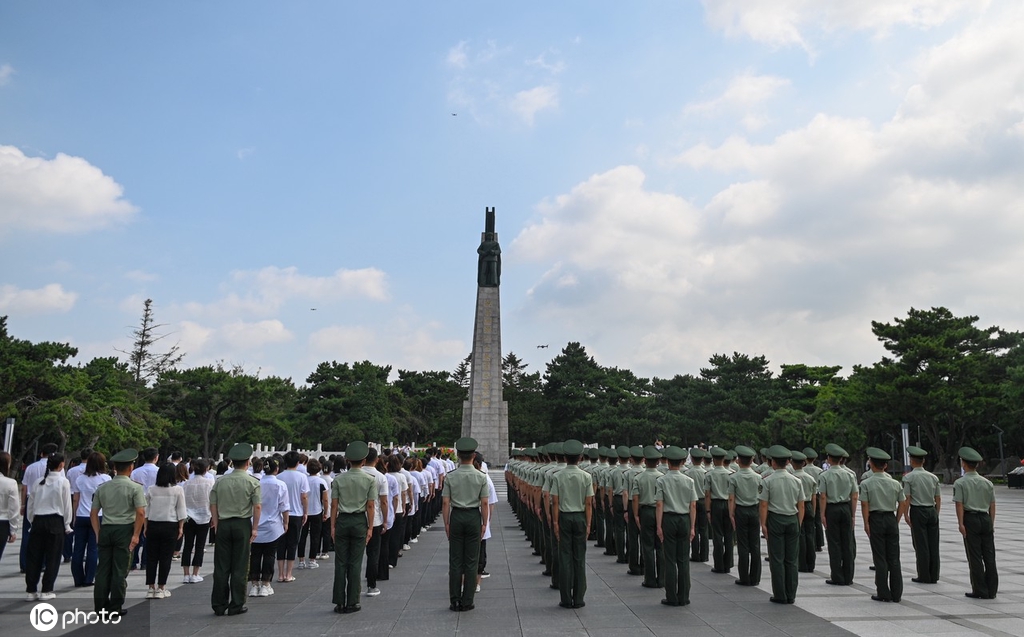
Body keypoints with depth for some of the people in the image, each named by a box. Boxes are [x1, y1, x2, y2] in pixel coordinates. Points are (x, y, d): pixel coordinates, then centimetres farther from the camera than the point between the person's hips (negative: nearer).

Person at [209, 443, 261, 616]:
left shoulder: (220, 481, 4)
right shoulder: (252, 482, -5)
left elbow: (213, 504, 6)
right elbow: (257, 507, -10)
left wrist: (216, 524, 13)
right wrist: (254, 528, -4)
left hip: (223, 524, 3)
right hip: (242, 524, -3)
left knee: (221, 566, 8)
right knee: (239, 567, 4)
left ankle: (219, 604, 15)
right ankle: (236, 605, 8)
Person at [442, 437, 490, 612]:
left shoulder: (450, 476, -6)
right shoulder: (481, 477, -6)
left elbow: (445, 502, -5)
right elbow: (484, 503, -5)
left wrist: (446, 524, 4)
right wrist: (484, 523, 5)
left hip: (456, 517, 0)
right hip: (474, 517, 0)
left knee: (455, 560, 7)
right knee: (471, 561, 6)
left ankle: (454, 601, 12)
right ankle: (467, 602, 10)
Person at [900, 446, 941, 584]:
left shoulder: (909, 477, -7)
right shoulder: (933, 477, 8)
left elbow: (907, 498, -11)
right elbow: (938, 498, 9)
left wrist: (906, 515, -6)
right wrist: (936, 513, 17)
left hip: (917, 511, -5)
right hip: (932, 511, 5)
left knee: (921, 545, 0)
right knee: (933, 544, 8)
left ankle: (924, 576, 4)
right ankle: (934, 576, 14)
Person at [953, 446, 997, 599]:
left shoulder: (960, 483, -6)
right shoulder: (987, 482, 8)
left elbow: (959, 504, -12)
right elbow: (992, 505, 9)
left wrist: (961, 523, -11)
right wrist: (992, 523, 14)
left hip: (970, 519, -4)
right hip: (986, 518, 5)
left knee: (975, 557, 1)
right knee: (989, 555, 8)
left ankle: (980, 591, 4)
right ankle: (992, 591, 12)